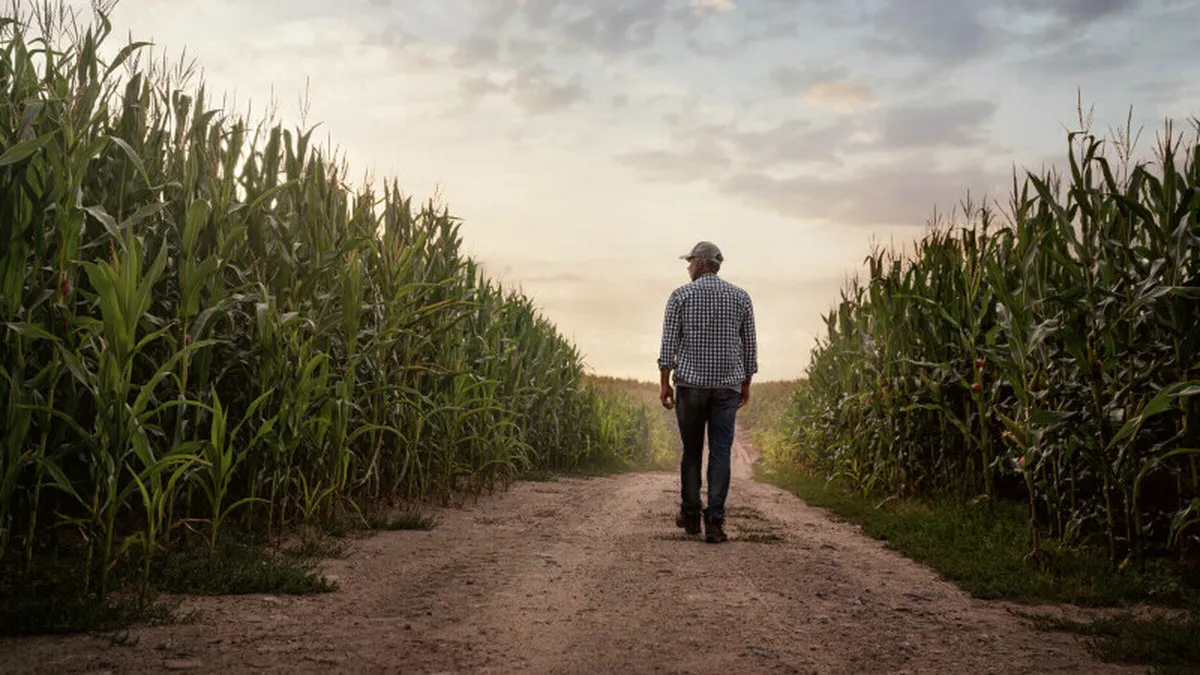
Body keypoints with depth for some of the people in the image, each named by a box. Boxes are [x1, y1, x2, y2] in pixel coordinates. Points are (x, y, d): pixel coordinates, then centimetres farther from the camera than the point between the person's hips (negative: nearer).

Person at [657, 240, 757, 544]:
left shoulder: (680, 295, -1)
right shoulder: (741, 297, 6)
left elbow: (669, 342, -5)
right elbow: (749, 345, 7)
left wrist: (664, 382, -1)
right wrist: (746, 384, 16)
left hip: (690, 384, -1)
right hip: (728, 385, 1)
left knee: (691, 450, 12)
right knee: (720, 453, 0)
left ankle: (690, 515, 20)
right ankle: (714, 522, -4)